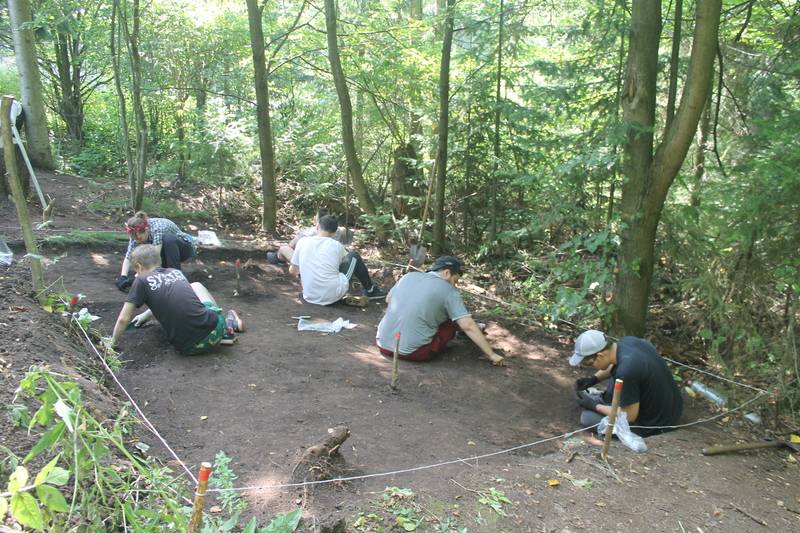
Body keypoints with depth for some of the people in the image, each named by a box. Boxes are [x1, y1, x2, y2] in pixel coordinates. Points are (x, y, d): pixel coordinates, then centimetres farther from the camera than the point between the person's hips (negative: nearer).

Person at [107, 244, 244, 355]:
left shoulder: (142, 281, 1)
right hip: (214, 328, 3)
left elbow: (124, 319, 2)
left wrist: (113, 342, 19)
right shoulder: (176, 272, 15)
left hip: (189, 347, -3)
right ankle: (228, 324, 21)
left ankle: (226, 330, 12)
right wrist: (146, 315, 45)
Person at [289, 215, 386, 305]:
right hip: (333, 296, -2)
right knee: (354, 256, 15)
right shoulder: (336, 245, -2)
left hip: (309, 297, 3)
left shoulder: (302, 241, 1)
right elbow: (347, 259, 18)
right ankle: (370, 290, 30)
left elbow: (292, 270, 9)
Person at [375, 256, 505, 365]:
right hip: (413, 352, -5)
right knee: (453, 321, 14)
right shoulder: (449, 291, -5)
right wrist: (491, 355, -4)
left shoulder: (409, 276, 8)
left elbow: (388, 300, 22)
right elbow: (468, 326, -9)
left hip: (383, 345, 6)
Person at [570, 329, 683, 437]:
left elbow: (629, 417, -21)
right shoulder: (628, 341, -11)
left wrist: (594, 406, -11)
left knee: (587, 417, -5)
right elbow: (614, 365, 15)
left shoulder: (625, 373, -35)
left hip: (655, 424, -8)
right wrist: (593, 378, 5)